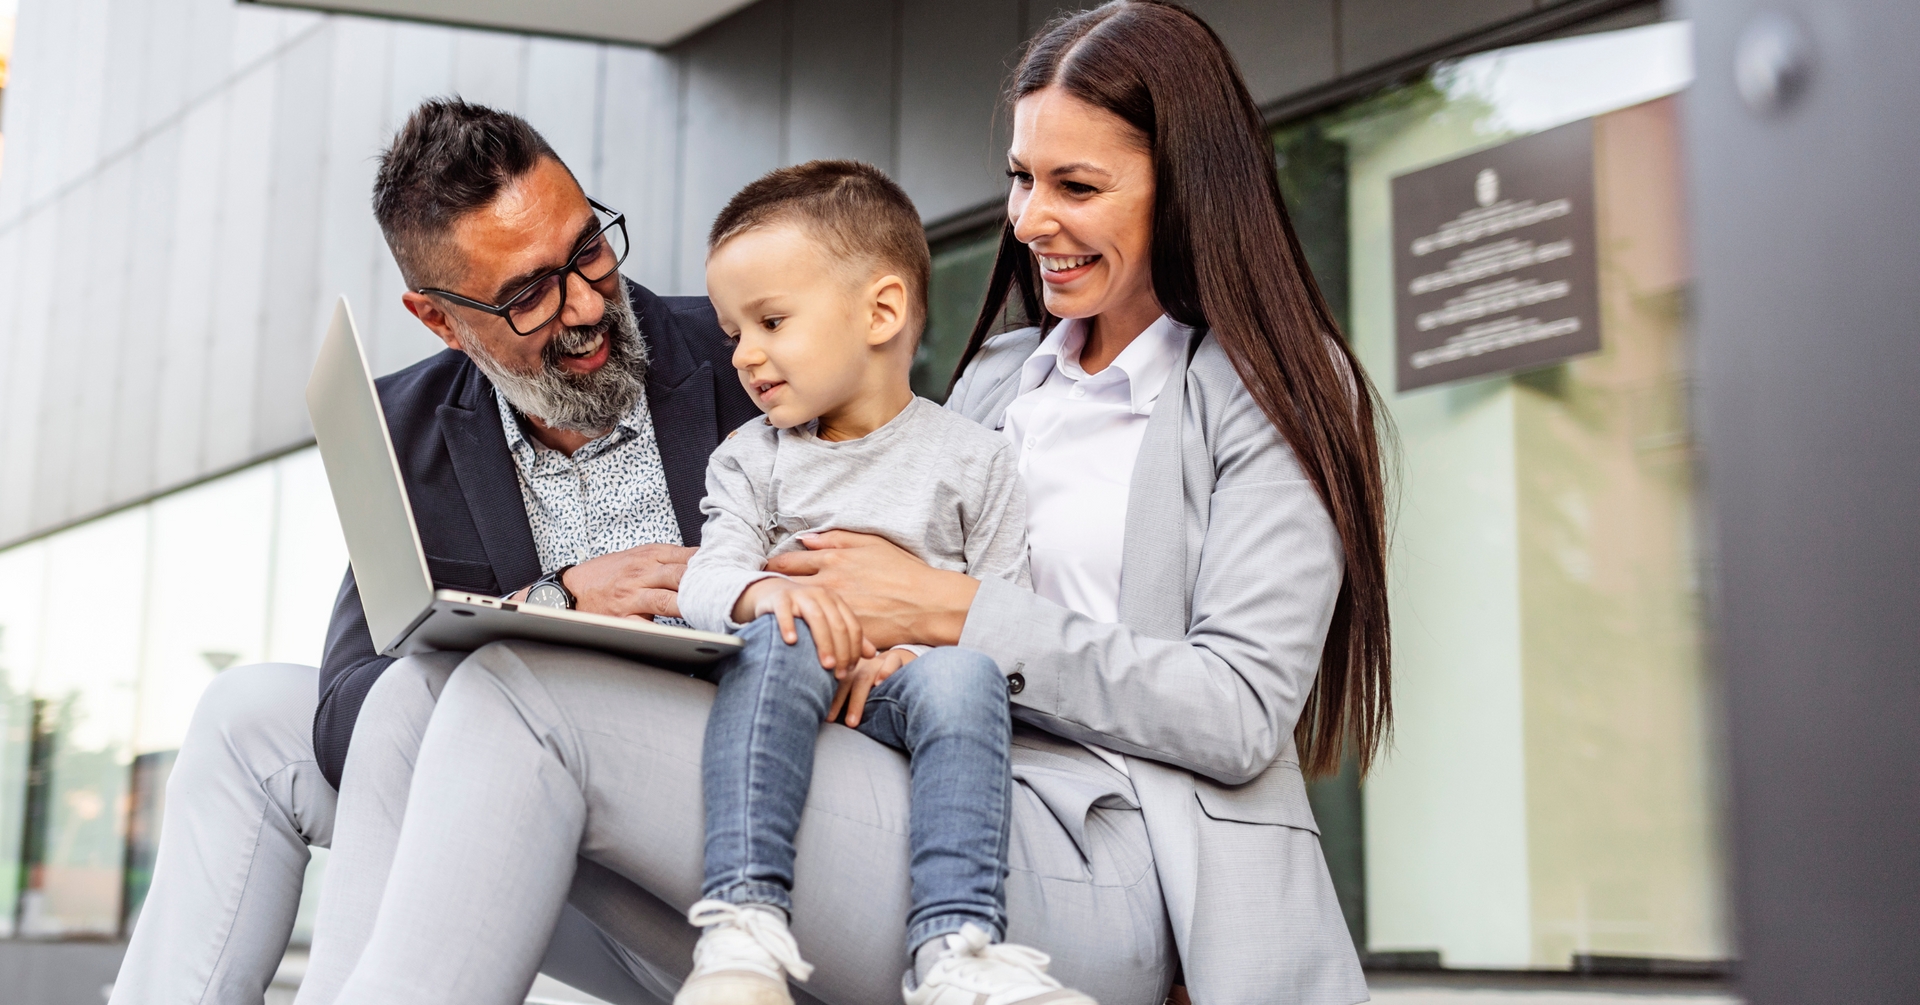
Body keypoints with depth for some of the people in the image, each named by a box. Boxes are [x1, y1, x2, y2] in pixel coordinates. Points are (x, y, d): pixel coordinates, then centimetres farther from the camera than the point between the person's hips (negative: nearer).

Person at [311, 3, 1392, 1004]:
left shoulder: (1278, 392, 4)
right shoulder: (996, 377, 24)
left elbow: (1241, 712, -8)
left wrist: (948, 609, -9)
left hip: (1102, 875, -6)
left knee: (525, 700, -22)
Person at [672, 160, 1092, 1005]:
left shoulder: (972, 460, 8)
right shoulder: (751, 459, 17)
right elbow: (706, 577, 1)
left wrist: (905, 649, -17)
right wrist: (763, 590, -23)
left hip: (909, 686, -1)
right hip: (791, 693, 1)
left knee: (965, 674, -34)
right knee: (779, 641, -33)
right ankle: (744, 920, -44)